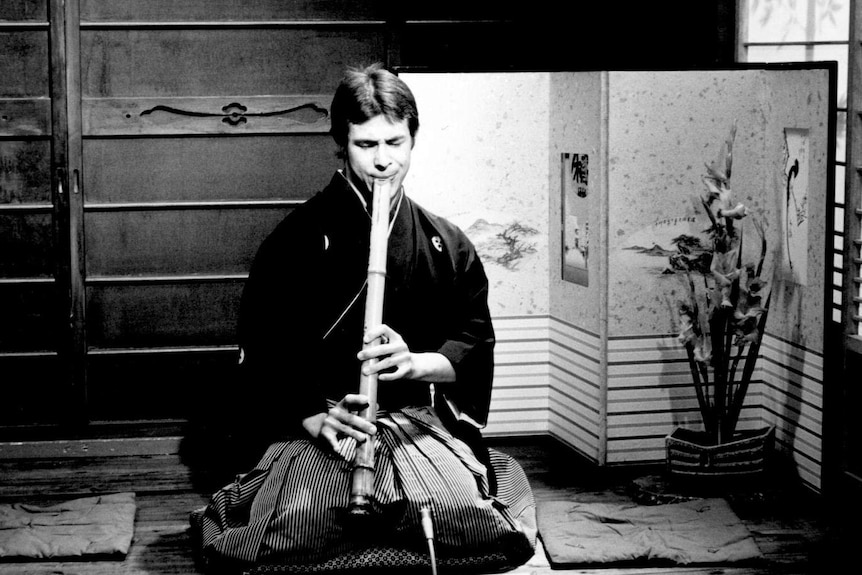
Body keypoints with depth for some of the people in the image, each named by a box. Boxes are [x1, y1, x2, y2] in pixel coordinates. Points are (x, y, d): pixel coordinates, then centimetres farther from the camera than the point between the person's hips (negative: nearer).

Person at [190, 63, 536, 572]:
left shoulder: (447, 244, 12)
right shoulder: (299, 238, 4)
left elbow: (476, 344, 10)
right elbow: (263, 350, 2)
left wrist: (416, 363, -11)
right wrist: (313, 417, -14)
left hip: (420, 419, 2)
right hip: (318, 421, -2)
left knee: (475, 519, -25)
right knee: (294, 527, -30)